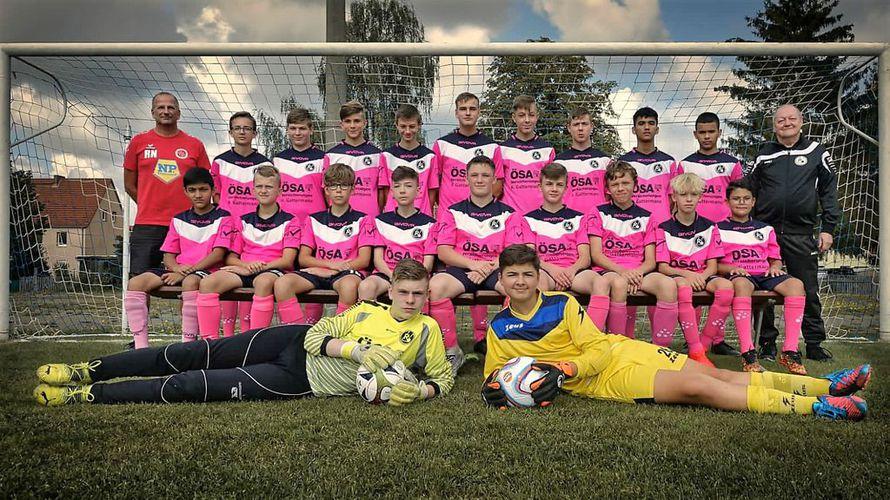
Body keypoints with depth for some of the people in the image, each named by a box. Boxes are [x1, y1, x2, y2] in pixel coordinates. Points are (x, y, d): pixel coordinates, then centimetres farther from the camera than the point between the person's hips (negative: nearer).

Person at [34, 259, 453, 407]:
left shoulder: (426, 330, -2)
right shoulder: (367, 310, 2)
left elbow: (444, 377, 4)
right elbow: (314, 336, -2)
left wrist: (420, 390, -18)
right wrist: (357, 350, -19)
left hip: (303, 381, -2)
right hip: (295, 341, 2)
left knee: (193, 386, -10)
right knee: (195, 355, -3)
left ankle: (87, 396, 2)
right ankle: (88, 372, 16)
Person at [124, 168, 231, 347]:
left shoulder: (222, 217, 5)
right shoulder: (179, 220, 20)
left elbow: (218, 254, -7)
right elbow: (168, 255, 15)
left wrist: (188, 270, -15)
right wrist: (177, 268, -10)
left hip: (206, 271, -5)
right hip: (177, 272, 5)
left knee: (190, 281, -41)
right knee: (136, 283, -19)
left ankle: (187, 345, -34)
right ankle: (140, 346, -20)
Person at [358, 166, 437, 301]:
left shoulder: (428, 223, 11)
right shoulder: (382, 220, 17)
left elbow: (428, 264, 4)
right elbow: (378, 258, 8)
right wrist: (393, 276, -13)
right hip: (386, 273, 2)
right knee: (365, 286, -32)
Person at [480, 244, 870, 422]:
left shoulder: (562, 303, -4)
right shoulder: (498, 329, -2)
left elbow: (598, 350, -5)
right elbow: (493, 373, 7)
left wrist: (562, 371, -22)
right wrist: (496, 385, -17)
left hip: (620, 351, 2)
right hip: (602, 382, -2)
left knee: (712, 374, -10)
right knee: (694, 387, -20)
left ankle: (825, 385, -3)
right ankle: (817, 407, -20)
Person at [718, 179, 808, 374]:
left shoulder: (765, 229, 25)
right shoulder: (720, 229, 14)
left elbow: (776, 258, 23)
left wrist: (775, 267, -1)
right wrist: (731, 268, -13)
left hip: (764, 273, 4)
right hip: (738, 275, -4)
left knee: (796, 284, -28)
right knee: (741, 284, -42)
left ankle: (790, 352, -31)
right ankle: (748, 354, -48)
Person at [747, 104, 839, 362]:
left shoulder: (817, 152, 8)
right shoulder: (764, 155, 11)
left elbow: (829, 190, 7)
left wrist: (827, 228, 0)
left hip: (801, 233, -1)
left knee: (808, 290, 2)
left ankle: (814, 344, 13)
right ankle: (767, 344, 12)